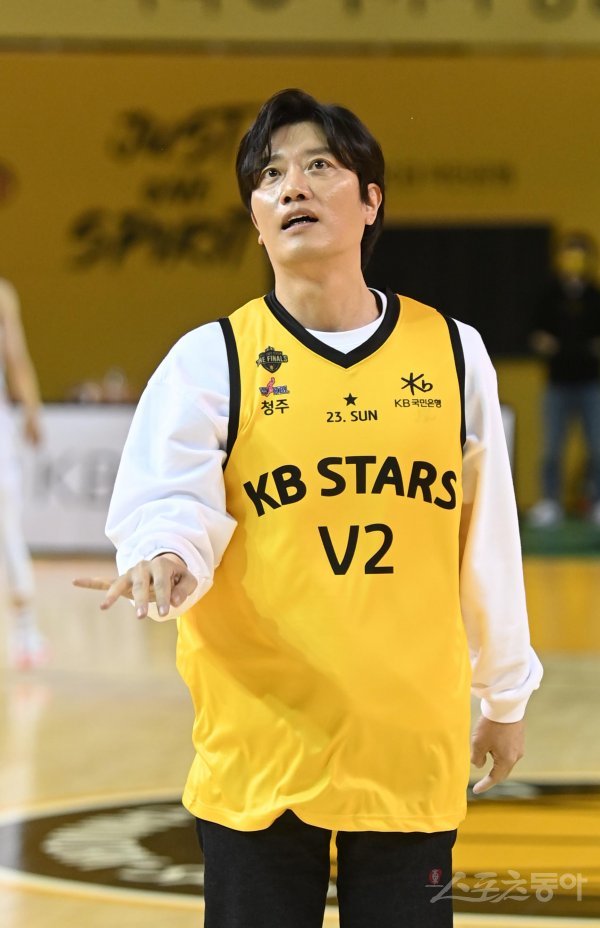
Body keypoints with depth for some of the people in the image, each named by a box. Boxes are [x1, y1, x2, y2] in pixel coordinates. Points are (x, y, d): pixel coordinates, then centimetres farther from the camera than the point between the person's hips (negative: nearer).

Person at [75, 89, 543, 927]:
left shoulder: (453, 354, 5)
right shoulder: (212, 359, -1)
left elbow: (488, 542, 12)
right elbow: (169, 502, -14)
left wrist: (505, 698, 19)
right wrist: (166, 558, -37)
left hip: (411, 753, 2)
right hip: (259, 754, -1)